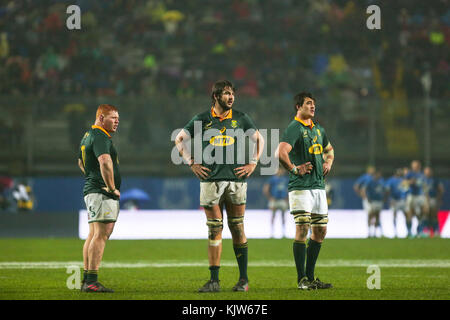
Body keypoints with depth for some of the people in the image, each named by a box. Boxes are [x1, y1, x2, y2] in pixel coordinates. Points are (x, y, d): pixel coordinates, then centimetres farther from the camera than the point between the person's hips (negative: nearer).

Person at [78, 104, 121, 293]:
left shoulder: (88, 135, 20)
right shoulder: (100, 137, -14)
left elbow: (81, 162, 35)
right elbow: (105, 161, -31)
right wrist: (112, 187, -22)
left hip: (92, 190, 11)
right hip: (102, 193, -11)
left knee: (93, 235, 12)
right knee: (101, 235, -13)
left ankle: (87, 280, 15)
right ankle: (91, 281, -18)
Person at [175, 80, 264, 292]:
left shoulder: (240, 119, 8)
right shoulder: (202, 120, 6)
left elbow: (258, 139, 19)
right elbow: (179, 140, 14)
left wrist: (253, 163, 8)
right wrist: (192, 164, 6)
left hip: (236, 179, 0)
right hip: (211, 179, 0)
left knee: (237, 229, 1)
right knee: (214, 230, -1)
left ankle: (244, 279, 7)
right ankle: (214, 281, 1)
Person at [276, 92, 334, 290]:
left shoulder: (318, 129, 17)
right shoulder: (294, 128, -9)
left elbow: (329, 149, 37)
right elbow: (281, 153, -24)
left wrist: (328, 162, 18)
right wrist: (294, 169, -15)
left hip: (319, 186, 8)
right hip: (300, 187, -8)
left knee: (320, 230, 7)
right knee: (302, 229, -11)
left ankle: (310, 276, 15)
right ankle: (302, 279, -8)